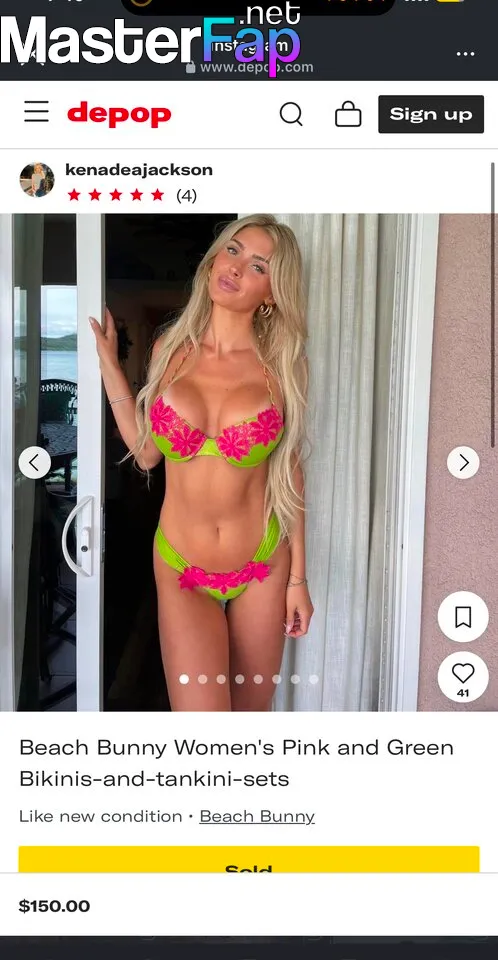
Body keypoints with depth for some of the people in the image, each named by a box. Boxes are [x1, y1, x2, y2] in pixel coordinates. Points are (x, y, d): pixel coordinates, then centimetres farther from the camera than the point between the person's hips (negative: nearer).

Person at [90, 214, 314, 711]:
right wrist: (108, 362, 5)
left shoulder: (279, 366, -5)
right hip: (181, 571, 0)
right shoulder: (169, 349, -1)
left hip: (263, 567, 0)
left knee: (251, 708, 14)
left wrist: (298, 578, 0)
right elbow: (146, 451, 5)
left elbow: (290, 473, 0)